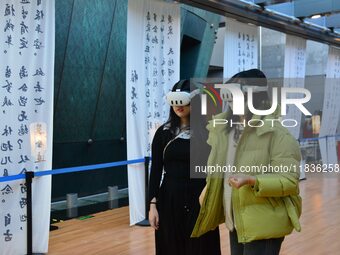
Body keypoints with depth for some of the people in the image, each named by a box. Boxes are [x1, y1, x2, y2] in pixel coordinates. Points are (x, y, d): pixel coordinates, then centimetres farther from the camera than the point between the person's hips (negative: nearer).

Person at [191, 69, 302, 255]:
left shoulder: (276, 133, -15)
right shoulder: (224, 128, 7)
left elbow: (290, 180, -18)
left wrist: (252, 181, -29)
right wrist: (209, 188, 12)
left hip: (264, 225, -7)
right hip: (235, 223, 7)